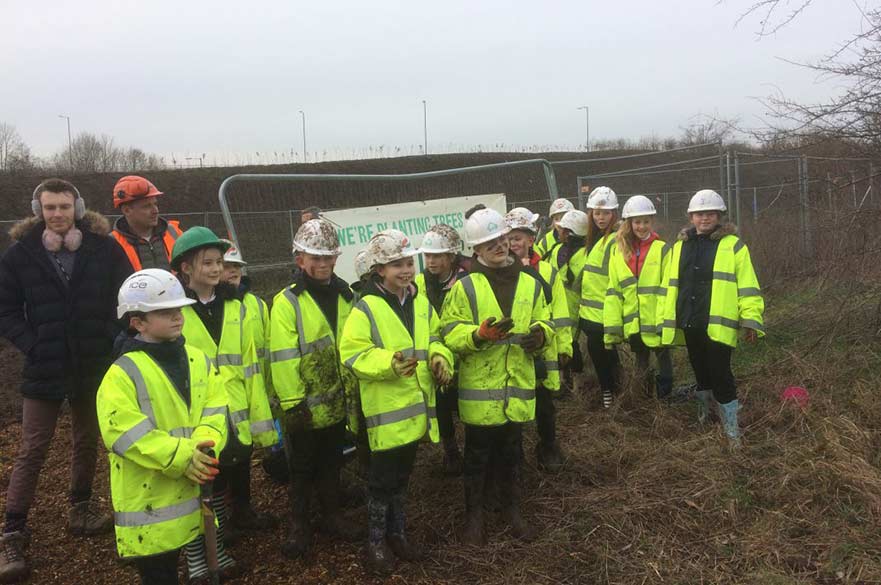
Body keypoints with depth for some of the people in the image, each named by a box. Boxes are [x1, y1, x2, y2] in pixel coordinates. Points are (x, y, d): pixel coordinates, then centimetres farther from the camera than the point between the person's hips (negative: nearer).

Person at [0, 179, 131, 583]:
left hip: (94, 366, 2)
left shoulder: (104, 248, -5)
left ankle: (80, 509, 36)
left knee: (88, 441, 16)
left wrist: (112, 339, -9)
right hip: (44, 368, -1)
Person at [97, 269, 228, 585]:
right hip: (150, 503, -5)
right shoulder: (123, 374, -12)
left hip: (195, 493, 5)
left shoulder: (199, 361, 6)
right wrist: (182, 456, -24)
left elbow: (215, 412, 1)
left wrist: (203, 446, -20)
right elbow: (124, 433, -20)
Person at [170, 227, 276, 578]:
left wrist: (261, 421, 5)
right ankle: (194, 557, 26)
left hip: (230, 416, 4)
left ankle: (217, 549, 35)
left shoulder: (235, 308, 6)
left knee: (219, 485, 17)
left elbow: (249, 367, 7)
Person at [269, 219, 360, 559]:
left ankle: (331, 515, 35)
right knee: (302, 468, 11)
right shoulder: (287, 302, -12)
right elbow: (283, 358, -15)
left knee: (332, 463, 19)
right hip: (305, 406, -4)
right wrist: (292, 402, -16)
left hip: (338, 402, 5)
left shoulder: (345, 296, 5)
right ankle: (299, 525, 26)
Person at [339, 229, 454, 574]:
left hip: (415, 407, 6)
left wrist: (440, 357, -3)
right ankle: (376, 542, 23)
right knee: (382, 479, 5)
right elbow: (353, 355, -17)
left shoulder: (421, 302, 7)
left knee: (402, 476, 20)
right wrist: (388, 362, -30)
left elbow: (434, 338, 18)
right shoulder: (366, 308, -14)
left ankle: (397, 533, 36)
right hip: (386, 409, -6)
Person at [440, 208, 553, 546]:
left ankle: (512, 509, 36)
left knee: (511, 453, 19)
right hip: (479, 388, -3)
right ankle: (474, 515, 26)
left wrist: (540, 334, -11)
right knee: (477, 456, 10)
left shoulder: (529, 284, 5)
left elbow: (544, 321, 12)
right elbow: (449, 332, -9)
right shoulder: (465, 287, -7)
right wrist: (478, 334, -28)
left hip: (518, 387, 3)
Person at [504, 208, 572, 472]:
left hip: (542, 351, 1)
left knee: (544, 405, 10)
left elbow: (560, 314, 5)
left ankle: (548, 450, 30)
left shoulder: (547, 272, 3)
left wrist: (564, 346, 5)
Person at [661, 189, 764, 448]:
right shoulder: (681, 246, 12)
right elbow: (672, 285, 15)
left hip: (718, 324, -5)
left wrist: (751, 320, -12)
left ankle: (732, 431, 7)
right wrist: (668, 320, 14)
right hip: (689, 323, 5)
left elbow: (747, 286, -5)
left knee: (720, 374, -6)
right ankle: (704, 417, 34)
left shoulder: (732, 245, -1)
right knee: (701, 372, 16)